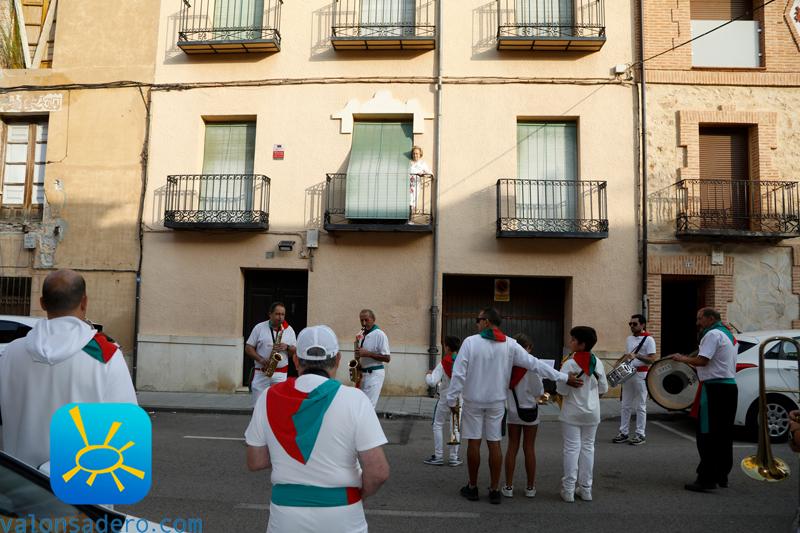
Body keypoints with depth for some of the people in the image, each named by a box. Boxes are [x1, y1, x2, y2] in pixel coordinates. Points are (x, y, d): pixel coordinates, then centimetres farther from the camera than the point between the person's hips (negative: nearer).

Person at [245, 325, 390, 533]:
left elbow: (255, 462, 4)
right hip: (341, 516, -2)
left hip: (285, 514, 2)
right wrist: (359, 494, 4)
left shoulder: (269, 397, -6)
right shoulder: (353, 399, -14)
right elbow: (378, 472, -15)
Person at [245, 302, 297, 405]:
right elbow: (248, 348, 3)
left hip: (281, 374, 0)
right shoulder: (259, 327, 3)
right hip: (260, 373, 0)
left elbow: (295, 352, 10)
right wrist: (260, 359, -13)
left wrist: (287, 347, -12)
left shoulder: (289, 330, 8)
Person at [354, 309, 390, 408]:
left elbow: (387, 358, -15)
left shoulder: (379, 334, -12)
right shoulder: (362, 334, 12)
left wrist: (367, 353, -22)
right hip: (363, 373, 8)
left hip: (375, 374, -8)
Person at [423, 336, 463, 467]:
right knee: (455, 428, 12)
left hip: (445, 398, -3)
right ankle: (454, 458, 14)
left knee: (437, 426, 10)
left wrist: (428, 375, -1)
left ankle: (438, 456, 10)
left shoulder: (443, 363, -14)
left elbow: (432, 382, -21)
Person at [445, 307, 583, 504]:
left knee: (474, 442, 7)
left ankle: (472, 487, 17)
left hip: (473, 401, -2)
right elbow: (535, 364, -4)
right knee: (494, 443, 9)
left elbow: (458, 373, -14)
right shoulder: (510, 345, -4)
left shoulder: (470, 342, -13)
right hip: (496, 401, 3)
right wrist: (564, 378, 3)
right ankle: (495, 490, 15)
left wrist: (452, 399, -5)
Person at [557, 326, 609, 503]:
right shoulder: (597, 362, -3)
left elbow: (562, 390, -17)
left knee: (572, 449, 1)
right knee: (588, 447, 12)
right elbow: (603, 389, 3)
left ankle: (568, 490, 5)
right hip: (592, 412, 4)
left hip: (572, 413, -4)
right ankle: (585, 489, 18)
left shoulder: (569, 364, -17)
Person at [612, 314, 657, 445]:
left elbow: (652, 359, -14)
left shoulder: (648, 339, -8)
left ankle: (640, 435, 9)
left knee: (640, 407, 1)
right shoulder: (629, 339, 13)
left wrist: (636, 356, -23)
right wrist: (619, 362, 10)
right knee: (625, 406, 9)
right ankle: (623, 433, 15)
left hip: (641, 375, -7)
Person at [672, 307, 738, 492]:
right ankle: (722, 476, 22)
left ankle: (706, 478, -7)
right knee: (724, 434, 14)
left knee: (707, 434, -7)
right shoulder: (728, 335, 20)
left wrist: (682, 358, -6)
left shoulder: (713, 334, -11)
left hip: (715, 389, -10)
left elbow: (702, 360, -20)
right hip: (730, 386, 10)